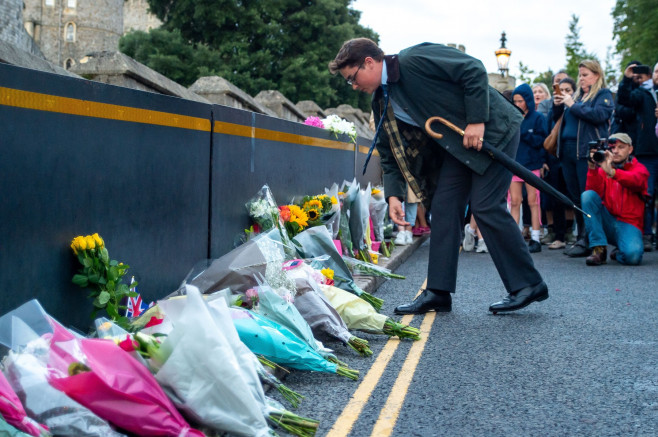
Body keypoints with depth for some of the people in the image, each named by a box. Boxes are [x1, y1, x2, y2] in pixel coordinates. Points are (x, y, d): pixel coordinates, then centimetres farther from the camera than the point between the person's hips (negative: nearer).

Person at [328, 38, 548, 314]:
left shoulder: (415, 60, -20)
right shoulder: (382, 102, 5)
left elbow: (474, 70, -21)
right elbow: (389, 153, 9)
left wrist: (476, 120, -23)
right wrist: (393, 194, -3)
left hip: (492, 129, -8)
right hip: (456, 145, 8)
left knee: (485, 206, -13)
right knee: (443, 207, 0)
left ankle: (529, 285, -2)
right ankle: (438, 292, 4)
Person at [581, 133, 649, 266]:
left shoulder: (639, 169, 4)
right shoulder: (603, 168, 11)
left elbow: (636, 181, -22)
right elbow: (594, 192, -6)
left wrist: (611, 172, -41)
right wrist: (592, 168, -22)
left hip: (628, 225, -3)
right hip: (607, 223, 3)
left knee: (633, 255, -34)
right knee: (588, 195, -21)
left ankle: (619, 254, 8)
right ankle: (599, 249, -19)